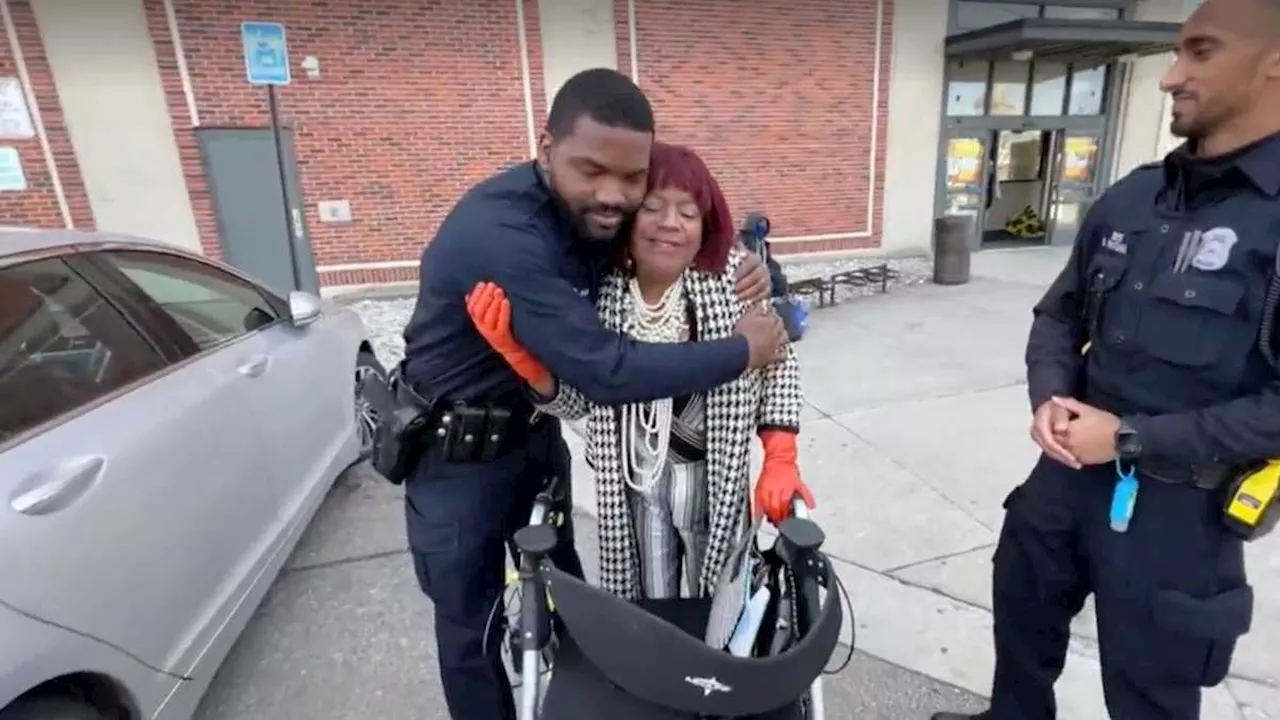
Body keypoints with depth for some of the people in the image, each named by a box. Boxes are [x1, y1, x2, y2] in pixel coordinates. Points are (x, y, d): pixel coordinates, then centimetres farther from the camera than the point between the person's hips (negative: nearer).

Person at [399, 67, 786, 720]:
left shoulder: (602, 213, -9)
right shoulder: (499, 233, -34)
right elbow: (607, 371, -38)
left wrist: (738, 269, -14)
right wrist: (743, 352, -26)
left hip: (536, 430, 7)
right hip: (457, 455, -6)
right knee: (474, 629, 10)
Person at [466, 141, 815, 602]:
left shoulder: (735, 279, -18)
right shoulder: (600, 291, -15)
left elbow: (778, 363, -7)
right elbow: (575, 402, -11)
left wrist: (780, 461, -12)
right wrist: (518, 351, -27)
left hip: (712, 478, 0)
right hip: (635, 482, 1)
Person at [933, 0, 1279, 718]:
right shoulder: (1129, 198, 3)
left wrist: (1132, 441, -19)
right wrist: (1050, 398, -8)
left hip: (1177, 507, -5)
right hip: (1068, 473, 6)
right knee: (1023, 617, 25)